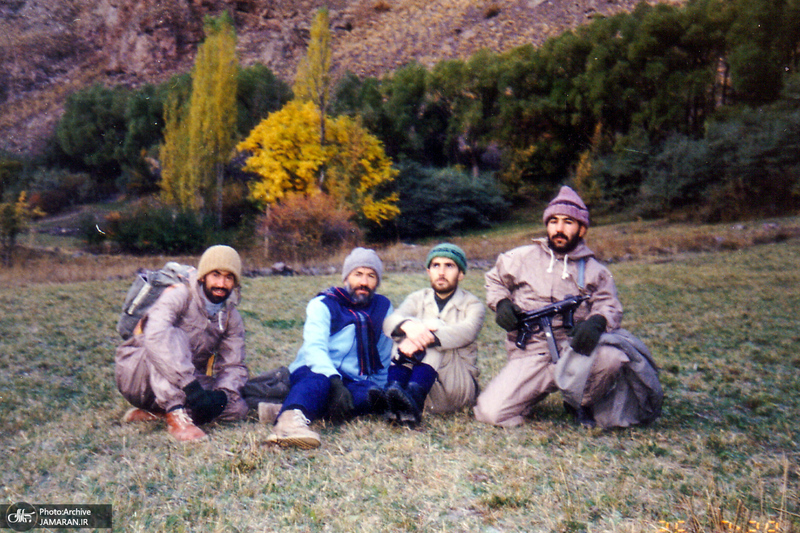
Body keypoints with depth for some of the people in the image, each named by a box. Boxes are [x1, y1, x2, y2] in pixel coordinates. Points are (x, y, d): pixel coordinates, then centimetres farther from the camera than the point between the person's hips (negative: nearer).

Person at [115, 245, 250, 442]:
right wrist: (191, 385, -45)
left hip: (187, 381, 6)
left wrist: (221, 394, -24)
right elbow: (156, 336, -37)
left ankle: (154, 413, -10)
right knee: (173, 335, -33)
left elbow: (234, 366, -1)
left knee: (237, 408, -16)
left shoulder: (232, 318, 2)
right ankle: (176, 418, -38)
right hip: (136, 375, -6)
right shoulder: (180, 295, -18)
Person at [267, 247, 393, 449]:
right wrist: (335, 382, -34)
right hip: (312, 372, -3)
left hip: (352, 382, 3)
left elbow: (384, 358, 19)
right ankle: (291, 418, -69)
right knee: (318, 380, -40)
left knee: (371, 394, -33)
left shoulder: (383, 307, 14)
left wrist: (378, 391, 7)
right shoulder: (323, 304, 1)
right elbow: (314, 348, -17)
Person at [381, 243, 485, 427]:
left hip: (458, 388, -2)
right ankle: (393, 391, -42)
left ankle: (413, 394, -46)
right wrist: (407, 324, -35)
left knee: (434, 326, -23)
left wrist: (427, 338, -38)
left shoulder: (472, 304, 5)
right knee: (403, 334, -19)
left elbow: (466, 332, -20)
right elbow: (389, 322, -10)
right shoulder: (418, 299, 13)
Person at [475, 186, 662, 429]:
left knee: (611, 355, -34)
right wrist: (501, 302, -1)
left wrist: (597, 322, -23)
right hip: (530, 355, -1)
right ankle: (539, 390, 16)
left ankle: (582, 404, 0)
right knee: (491, 413, -19)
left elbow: (609, 305, 1)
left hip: (573, 351, 1)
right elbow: (494, 280, 20)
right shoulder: (523, 258, 7)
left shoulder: (593, 270, 11)